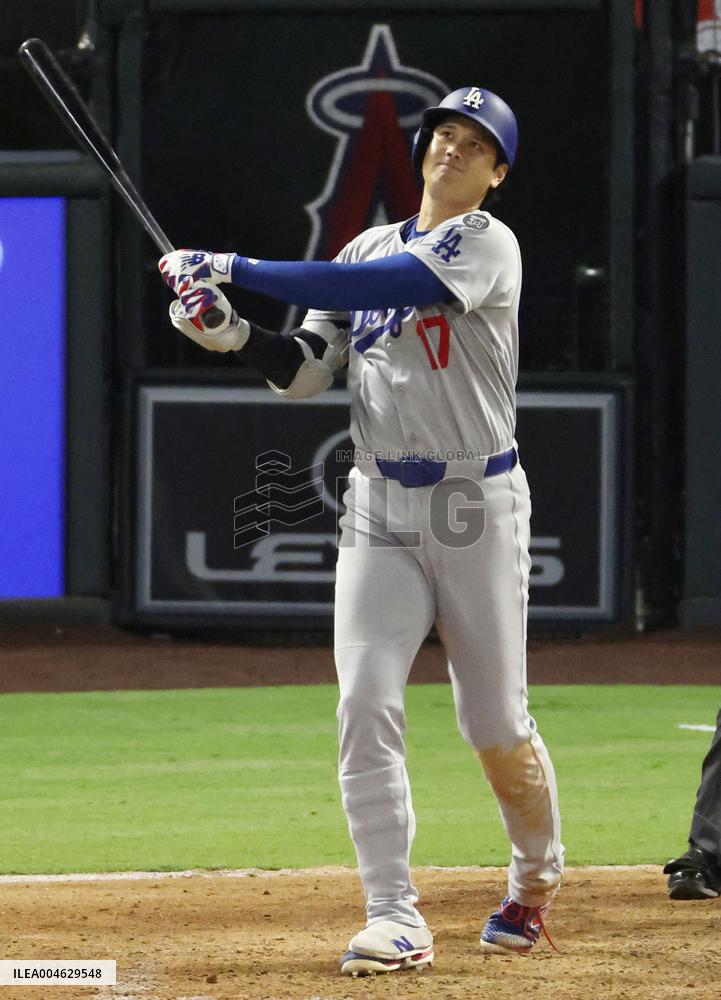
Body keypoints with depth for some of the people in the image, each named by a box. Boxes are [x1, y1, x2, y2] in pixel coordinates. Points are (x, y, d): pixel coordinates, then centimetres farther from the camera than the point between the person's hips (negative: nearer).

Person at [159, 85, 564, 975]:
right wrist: (231, 332, -11)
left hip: (476, 508, -4)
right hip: (380, 511, 5)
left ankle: (537, 875, 30)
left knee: (495, 727, 2)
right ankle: (394, 918, -12)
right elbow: (305, 373, 9)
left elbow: (384, 286, -25)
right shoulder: (367, 249, 12)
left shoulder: (486, 243, -9)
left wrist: (233, 268, -26)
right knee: (365, 703, -12)